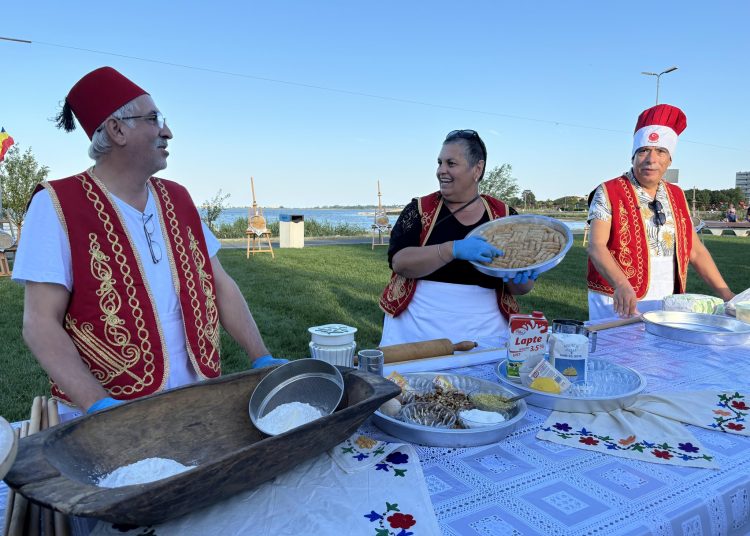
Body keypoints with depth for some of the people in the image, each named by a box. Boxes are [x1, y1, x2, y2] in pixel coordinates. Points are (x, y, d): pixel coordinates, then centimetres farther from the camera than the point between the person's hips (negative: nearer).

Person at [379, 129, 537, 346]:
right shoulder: (419, 210, 0)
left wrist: (521, 276, -18)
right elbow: (399, 261, -14)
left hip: (483, 333, 1)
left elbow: (521, 287, 6)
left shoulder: (505, 216, 2)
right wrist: (454, 249, -27)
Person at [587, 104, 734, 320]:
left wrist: (726, 295, 8)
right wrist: (621, 285, -33)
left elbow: (696, 251, 15)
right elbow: (596, 246, -17)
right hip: (618, 304, -5)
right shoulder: (608, 193, -5)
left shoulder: (677, 196, 12)